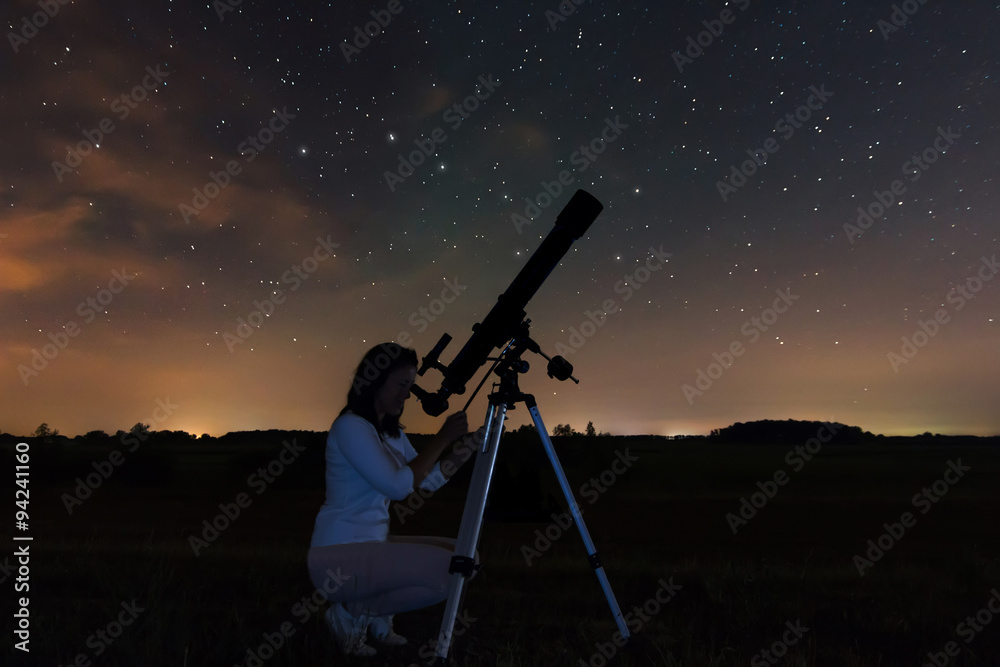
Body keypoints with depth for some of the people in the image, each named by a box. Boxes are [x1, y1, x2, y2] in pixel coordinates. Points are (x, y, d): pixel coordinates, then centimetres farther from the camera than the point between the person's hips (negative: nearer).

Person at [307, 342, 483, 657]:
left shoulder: (392, 433, 11)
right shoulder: (350, 425, -17)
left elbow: (431, 480, 8)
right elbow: (397, 486, -24)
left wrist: (472, 441, -3)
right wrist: (442, 438, -18)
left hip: (373, 545, 9)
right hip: (339, 556, -9)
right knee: (450, 570, -20)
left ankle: (375, 614, 12)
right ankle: (354, 612, -2)